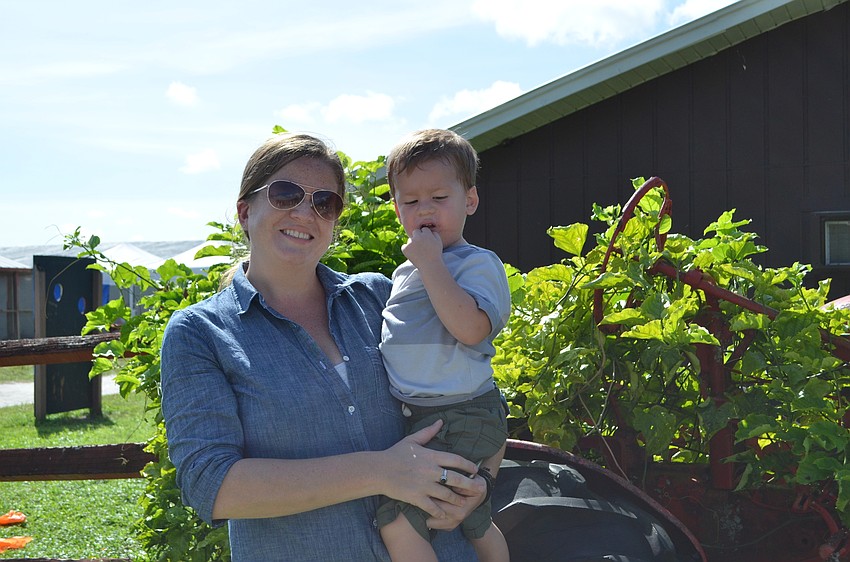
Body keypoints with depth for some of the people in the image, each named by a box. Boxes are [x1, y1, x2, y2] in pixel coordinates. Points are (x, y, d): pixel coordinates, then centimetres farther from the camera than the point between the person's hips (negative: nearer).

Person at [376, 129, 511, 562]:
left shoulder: (478, 263, -8)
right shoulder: (405, 272, 17)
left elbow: (469, 328, -27)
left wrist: (430, 262, -22)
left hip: (459, 421, -9)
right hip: (412, 419, 9)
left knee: (396, 517, -21)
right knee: (473, 525, 21)